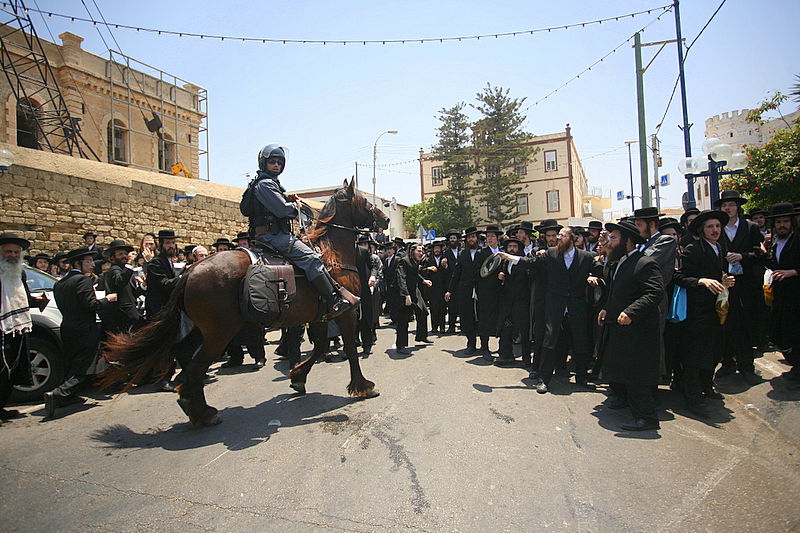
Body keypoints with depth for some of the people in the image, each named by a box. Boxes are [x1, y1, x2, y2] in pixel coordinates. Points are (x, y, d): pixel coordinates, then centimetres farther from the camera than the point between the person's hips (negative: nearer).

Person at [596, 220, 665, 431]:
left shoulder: (646, 264, -16)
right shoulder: (618, 263, 14)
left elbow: (655, 293, -26)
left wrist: (631, 312, -35)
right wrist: (606, 308, 13)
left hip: (636, 330, -10)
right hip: (615, 327, 10)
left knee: (636, 376, -6)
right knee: (614, 365, 22)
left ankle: (646, 417, 6)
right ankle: (620, 396, 43)